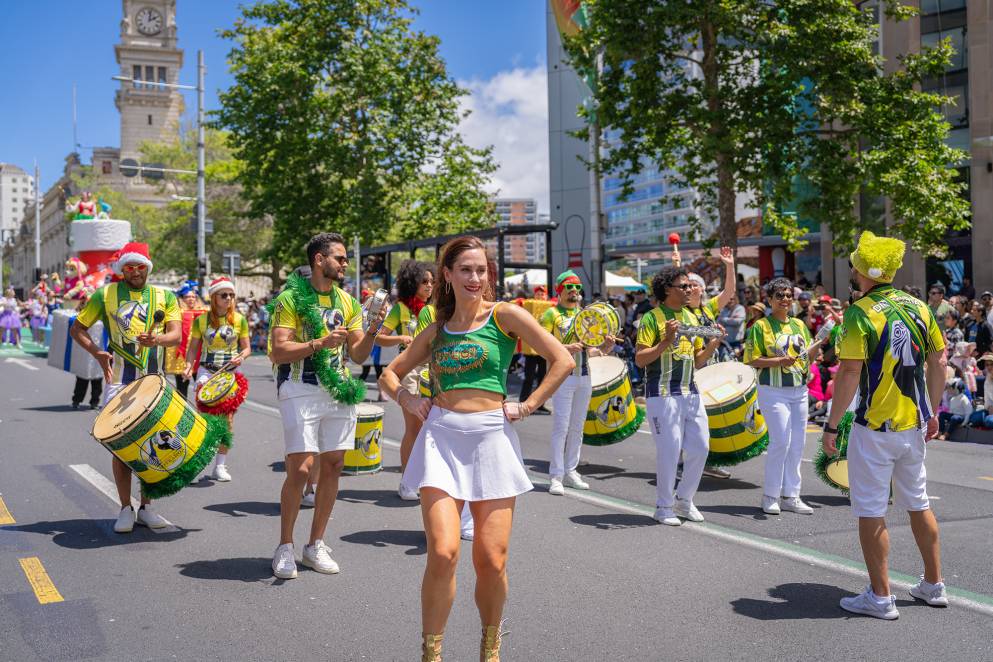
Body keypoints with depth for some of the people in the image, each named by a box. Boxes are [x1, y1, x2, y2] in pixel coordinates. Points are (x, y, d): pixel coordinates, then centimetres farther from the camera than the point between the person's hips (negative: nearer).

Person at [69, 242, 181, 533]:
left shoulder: (165, 297, 8)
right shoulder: (105, 295, 5)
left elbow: (176, 334, -3)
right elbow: (76, 328, 8)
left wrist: (157, 339, -26)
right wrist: (97, 352, -9)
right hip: (119, 381, -2)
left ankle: (146, 506, 16)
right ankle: (126, 509, 7)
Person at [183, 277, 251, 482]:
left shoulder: (240, 320, 1)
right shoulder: (201, 320, 1)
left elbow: (247, 348, 6)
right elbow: (193, 347, 7)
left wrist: (241, 357, -15)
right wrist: (188, 367, -8)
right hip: (207, 371, -1)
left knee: (227, 418, 1)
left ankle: (220, 465, 10)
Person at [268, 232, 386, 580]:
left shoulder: (347, 301, 13)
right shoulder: (291, 298, -4)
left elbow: (358, 355, 12)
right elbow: (278, 353, -12)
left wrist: (371, 332, -7)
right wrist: (320, 343, -20)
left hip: (339, 391, 6)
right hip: (301, 391, -6)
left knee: (333, 466, 6)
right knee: (300, 468, -11)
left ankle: (315, 544, 18)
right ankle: (285, 547, 6)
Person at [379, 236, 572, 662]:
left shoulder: (505, 315, 2)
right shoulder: (435, 332, 13)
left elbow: (562, 360, -3)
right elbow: (390, 374, 24)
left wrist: (526, 407, -4)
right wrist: (406, 398, 5)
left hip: (491, 438, -2)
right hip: (441, 438, 2)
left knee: (492, 560, 0)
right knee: (443, 553, -12)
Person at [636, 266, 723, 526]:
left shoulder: (692, 318, 14)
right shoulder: (652, 318, -7)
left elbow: (698, 360, 17)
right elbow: (640, 359, -13)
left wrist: (714, 343, 1)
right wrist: (667, 341, -22)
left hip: (690, 392, 7)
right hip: (663, 394, -7)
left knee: (700, 447, 7)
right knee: (669, 450, -4)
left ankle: (683, 500, 24)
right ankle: (664, 506, 12)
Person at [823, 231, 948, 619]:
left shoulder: (860, 313, -15)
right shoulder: (918, 307, 5)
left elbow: (850, 373, -19)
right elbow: (938, 361, 9)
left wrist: (831, 425, -13)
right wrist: (932, 412, 18)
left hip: (875, 428, -7)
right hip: (914, 425, 7)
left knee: (871, 512, 3)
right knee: (918, 504, 19)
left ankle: (880, 597, 9)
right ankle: (933, 586, 29)